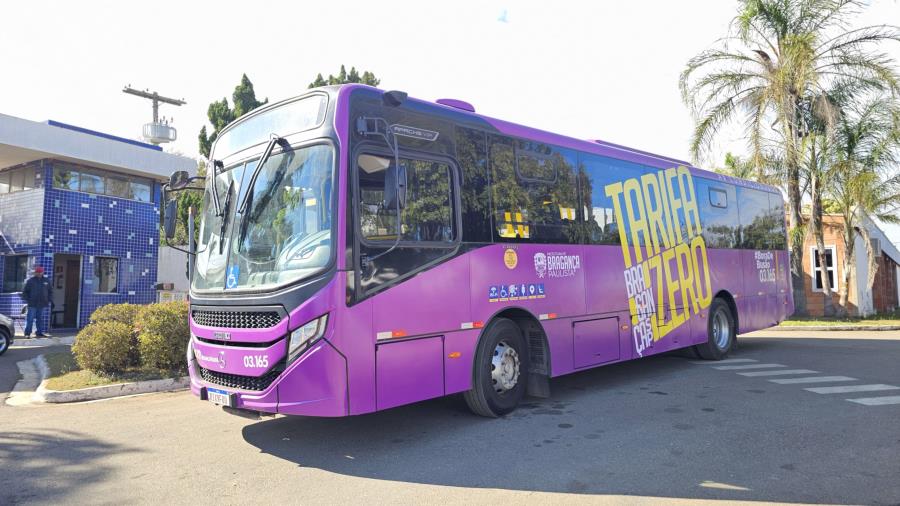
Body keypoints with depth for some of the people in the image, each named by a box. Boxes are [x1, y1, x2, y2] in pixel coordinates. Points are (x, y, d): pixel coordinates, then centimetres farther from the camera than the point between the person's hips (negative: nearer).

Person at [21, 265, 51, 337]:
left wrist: (48, 301, 10)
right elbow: (25, 291, 3)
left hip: (42, 304, 3)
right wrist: (26, 300, -6)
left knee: (40, 319, 8)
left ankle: (40, 332, 14)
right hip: (32, 304, -3)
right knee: (30, 319, -3)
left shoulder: (46, 281, 10)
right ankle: (27, 333, 2)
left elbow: (49, 292, 17)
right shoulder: (30, 280, 1)